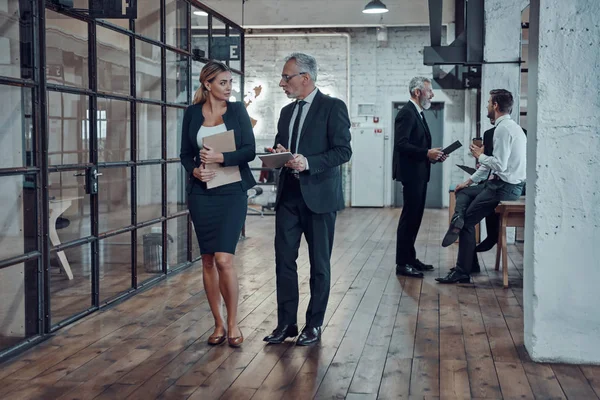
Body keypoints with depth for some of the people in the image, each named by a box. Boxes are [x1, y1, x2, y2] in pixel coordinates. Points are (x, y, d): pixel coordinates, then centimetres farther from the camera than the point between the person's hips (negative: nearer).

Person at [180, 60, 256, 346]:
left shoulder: (237, 111, 3)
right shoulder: (192, 113, 7)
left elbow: (249, 150, -4)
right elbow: (185, 154, 10)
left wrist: (220, 157, -17)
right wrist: (195, 170, -10)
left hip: (231, 192, -2)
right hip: (201, 194, 2)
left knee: (224, 259, -12)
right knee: (208, 260, 6)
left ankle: (233, 324, 4)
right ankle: (218, 324, 18)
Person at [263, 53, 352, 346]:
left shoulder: (333, 107, -6)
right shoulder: (287, 111, 15)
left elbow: (343, 151, -12)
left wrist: (309, 162, -24)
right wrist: (278, 155, -3)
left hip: (318, 195, -6)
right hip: (289, 195, 6)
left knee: (319, 264, 5)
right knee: (284, 259, 5)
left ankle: (314, 325, 16)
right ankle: (286, 322, 15)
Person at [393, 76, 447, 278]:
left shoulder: (418, 113, 18)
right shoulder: (407, 113, -14)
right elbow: (401, 144, -23)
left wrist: (433, 154, 6)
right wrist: (426, 154, -26)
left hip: (419, 173, 10)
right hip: (411, 173, -10)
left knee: (414, 216, 14)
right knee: (409, 216, -7)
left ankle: (410, 258, 23)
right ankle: (402, 264, -1)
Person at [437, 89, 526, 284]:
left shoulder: (503, 129, -18)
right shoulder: (511, 126, 15)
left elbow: (499, 165, -25)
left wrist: (480, 156, -7)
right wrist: (470, 180, 20)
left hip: (504, 187, -10)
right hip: (506, 185, 10)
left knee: (469, 221, -2)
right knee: (463, 192, 19)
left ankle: (463, 272, 2)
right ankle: (458, 221, -9)